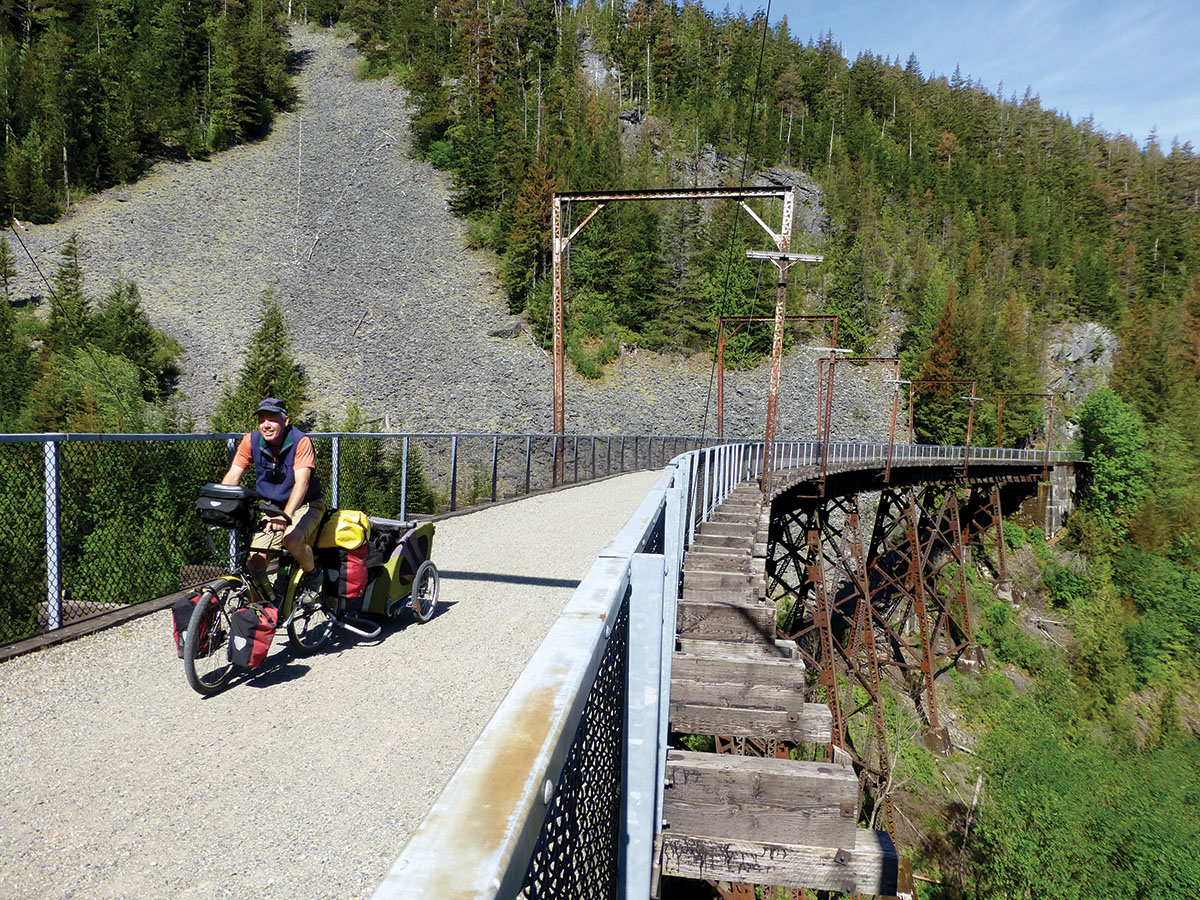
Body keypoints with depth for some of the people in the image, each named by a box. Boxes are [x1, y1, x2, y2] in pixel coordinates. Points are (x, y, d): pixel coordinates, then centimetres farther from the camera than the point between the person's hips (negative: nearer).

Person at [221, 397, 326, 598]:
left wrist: (286, 515, -45)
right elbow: (233, 476, -10)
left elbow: (301, 482, -31)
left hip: (305, 505, -4)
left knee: (291, 539, -33)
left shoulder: (301, 441, -21)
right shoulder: (252, 441, -8)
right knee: (256, 561, -9)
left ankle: (312, 573, -2)